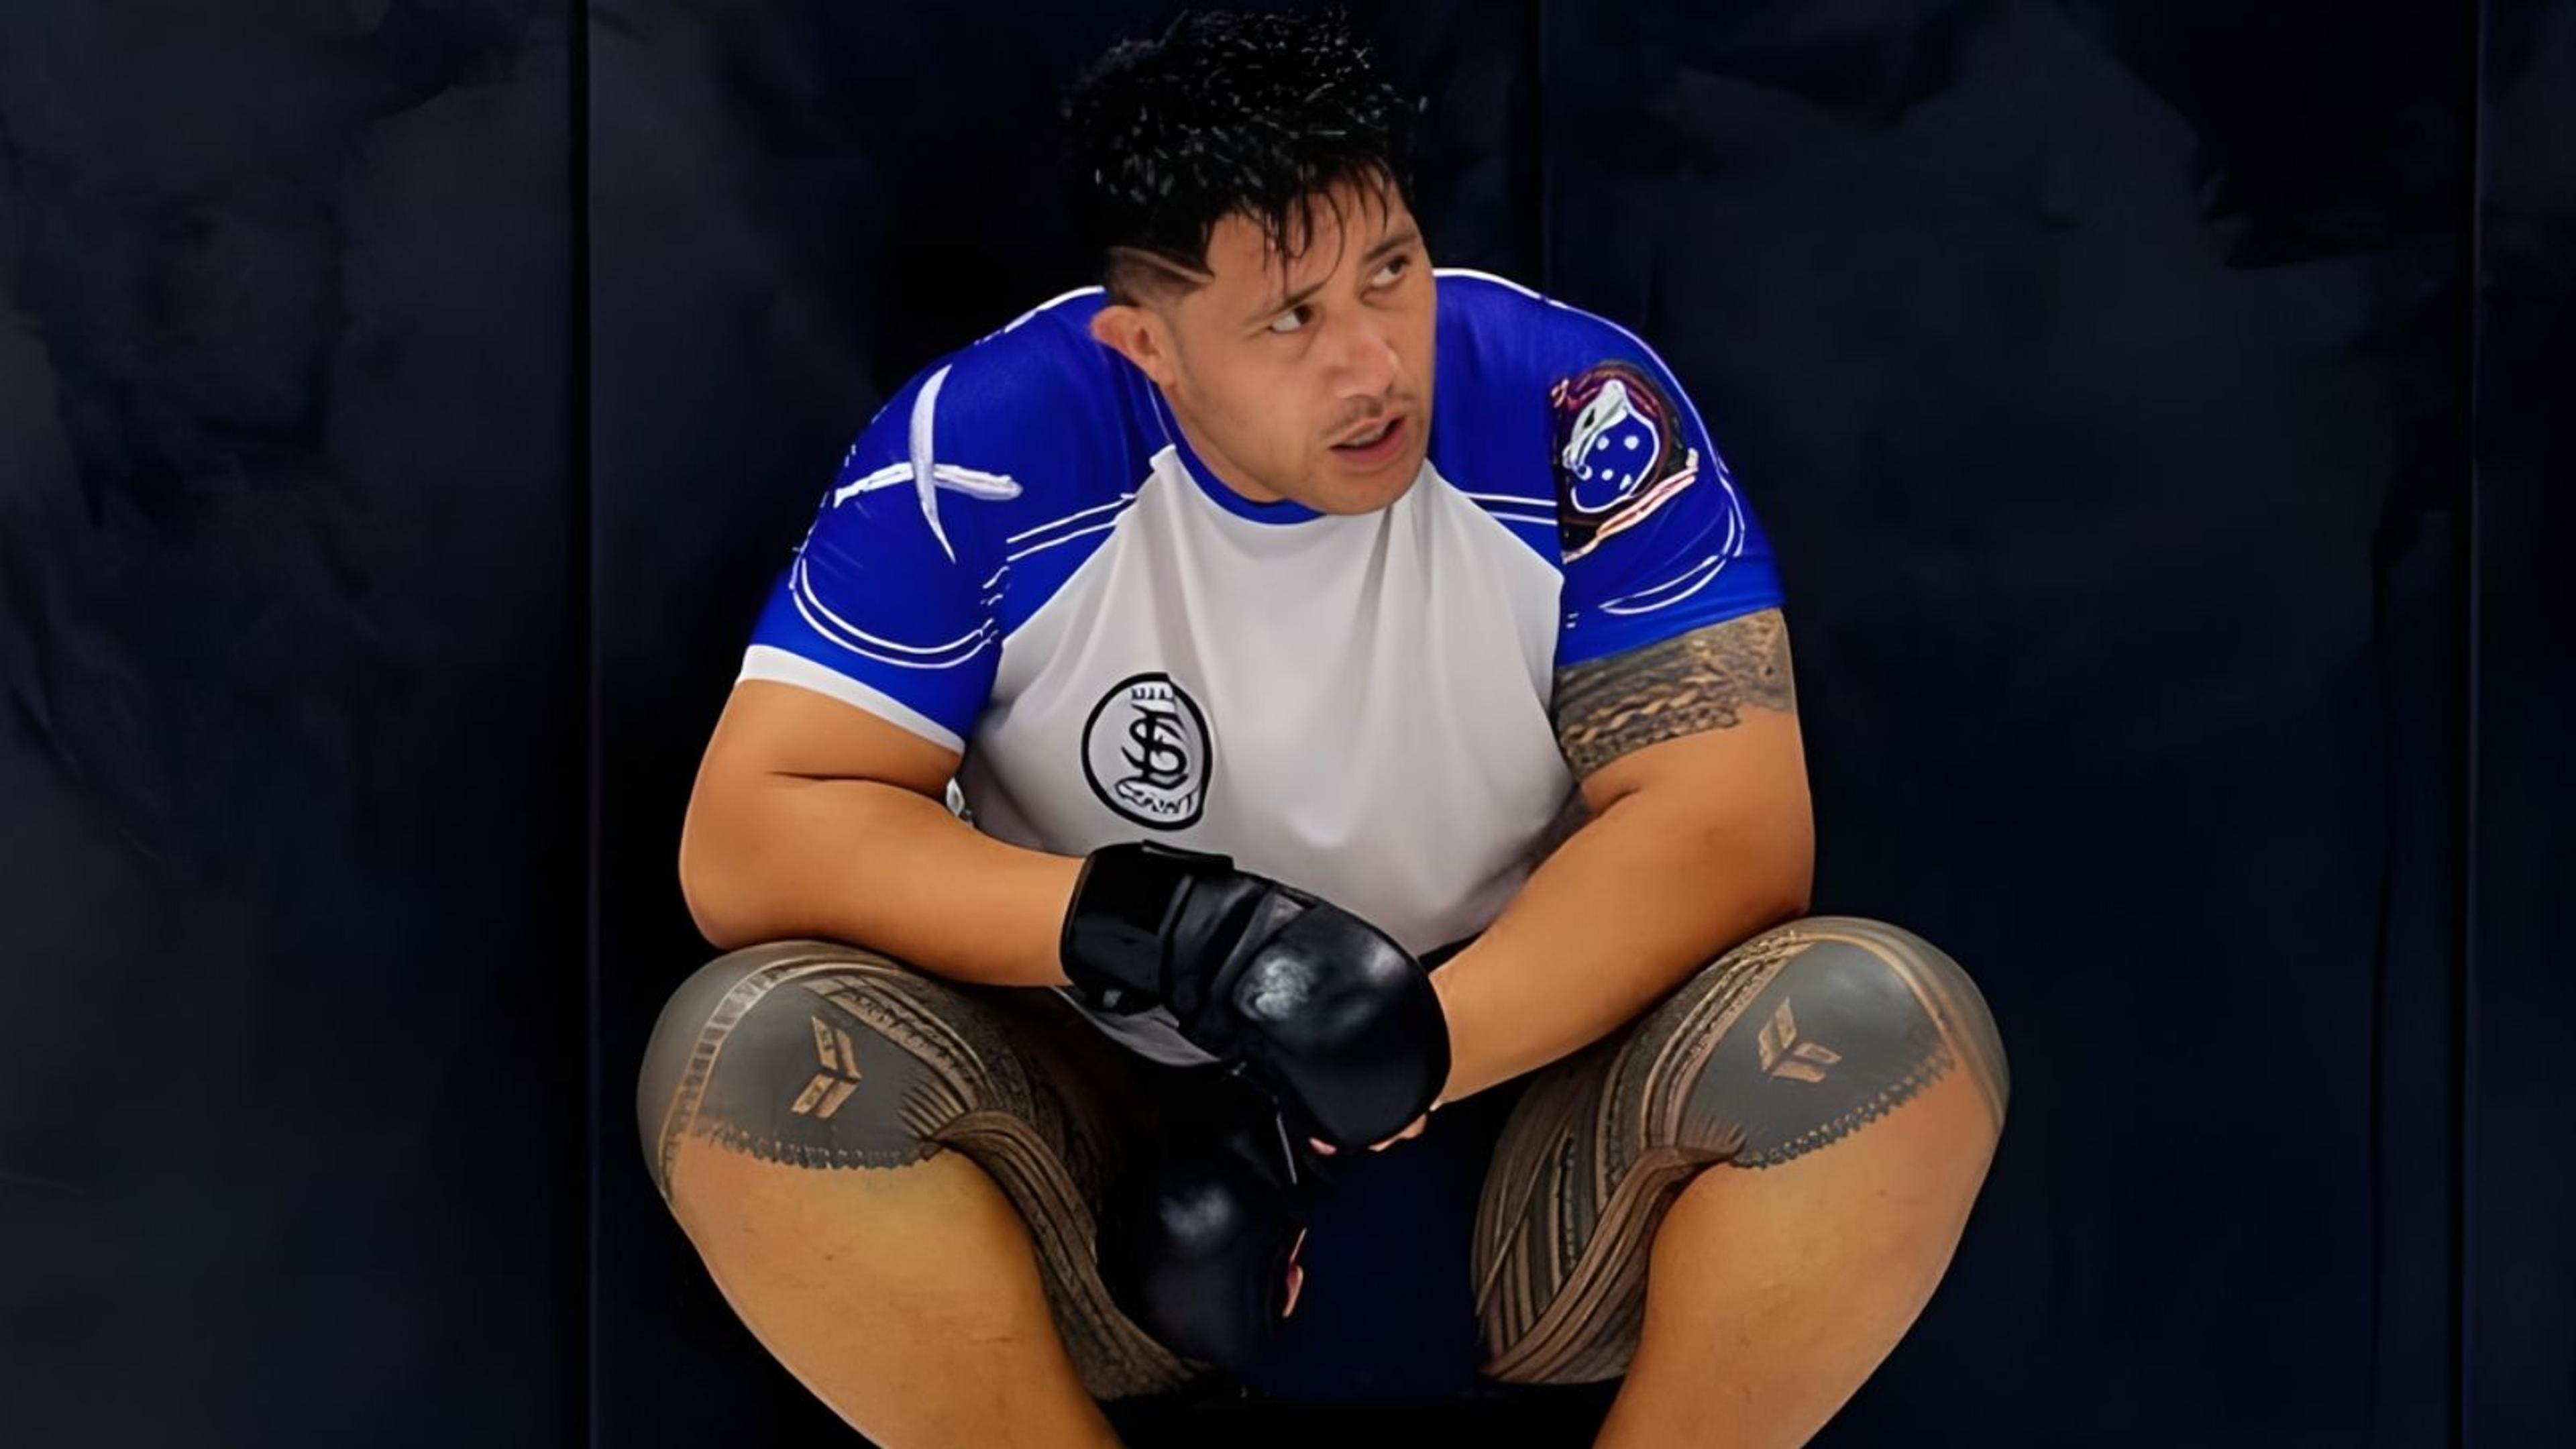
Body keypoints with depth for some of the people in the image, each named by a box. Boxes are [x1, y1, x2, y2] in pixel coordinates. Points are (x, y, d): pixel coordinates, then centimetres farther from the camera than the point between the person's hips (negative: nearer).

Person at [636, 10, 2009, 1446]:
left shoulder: (1574, 405, -13)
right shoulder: (986, 441, -13)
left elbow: (1734, 827, -17)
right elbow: (747, 838, -16)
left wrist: (1396, 1067, -29)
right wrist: (1153, 924, -30)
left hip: (1537, 1135, 0)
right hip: (1117, 1146, 0)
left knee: (1892, 1025, -28)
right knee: (751, 1048, -27)